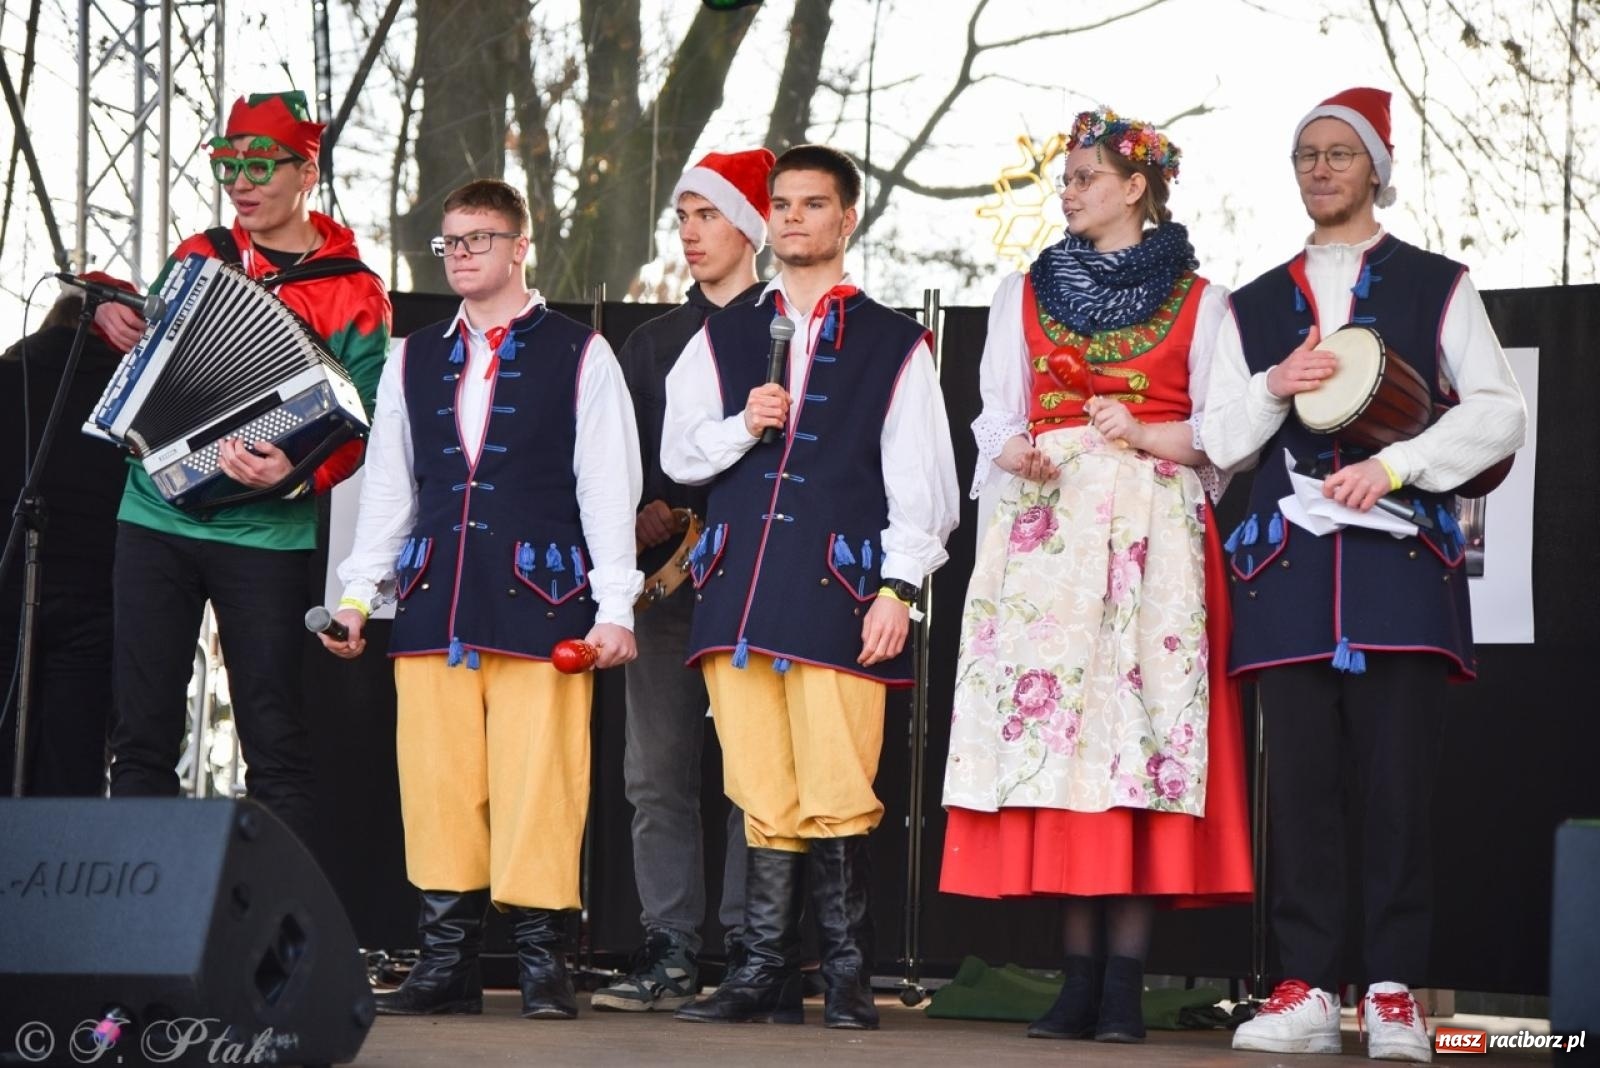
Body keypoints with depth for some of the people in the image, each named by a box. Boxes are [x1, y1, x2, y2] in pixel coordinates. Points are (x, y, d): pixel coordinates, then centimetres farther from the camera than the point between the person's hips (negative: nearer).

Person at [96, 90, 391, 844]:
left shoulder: (353, 293, -1)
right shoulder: (196, 259, 13)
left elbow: (357, 426, -7)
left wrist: (294, 473, -26)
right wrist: (110, 315, 6)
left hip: (263, 535, -4)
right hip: (154, 521, 4)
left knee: (274, 740, -5)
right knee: (142, 732, 4)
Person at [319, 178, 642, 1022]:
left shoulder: (579, 355, 5)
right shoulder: (414, 360, 16)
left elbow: (609, 489, 2)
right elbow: (385, 485, 19)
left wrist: (613, 606, -4)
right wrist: (358, 593, 11)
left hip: (539, 599, -4)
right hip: (434, 598, 4)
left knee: (538, 784, -7)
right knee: (436, 783, 1)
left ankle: (541, 960, -1)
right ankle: (447, 960, 6)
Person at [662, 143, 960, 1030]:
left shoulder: (893, 345, 9)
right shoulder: (723, 338, 18)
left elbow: (921, 482, 4)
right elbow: (678, 453, 15)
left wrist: (898, 589, -6)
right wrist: (740, 426, -4)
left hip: (837, 591, -3)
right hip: (741, 584, 3)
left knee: (835, 794, -10)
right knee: (760, 792, 2)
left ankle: (848, 979, -2)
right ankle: (766, 976, 5)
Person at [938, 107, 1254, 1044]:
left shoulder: (1198, 300, 9)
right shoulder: (1027, 293, 18)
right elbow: (998, 422, 12)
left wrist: (1145, 435, -13)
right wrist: (1018, 454, -9)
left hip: (1152, 533, -3)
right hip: (1047, 528, 3)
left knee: (1143, 718, -11)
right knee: (1056, 711, -6)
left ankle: (1126, 983, -11)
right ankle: (1081, 976, -4)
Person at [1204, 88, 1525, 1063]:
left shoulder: (1436, 287, 11)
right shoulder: (1258, 306, 20)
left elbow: (1499, 411, 3)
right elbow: (1217, 441, 16)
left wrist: (1395, 463, -10)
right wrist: (1273, 388, -4)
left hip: (1400, 555, -3)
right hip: (1291, 566, 3)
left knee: (1398, 776, -7)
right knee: (1303, 779, -2)